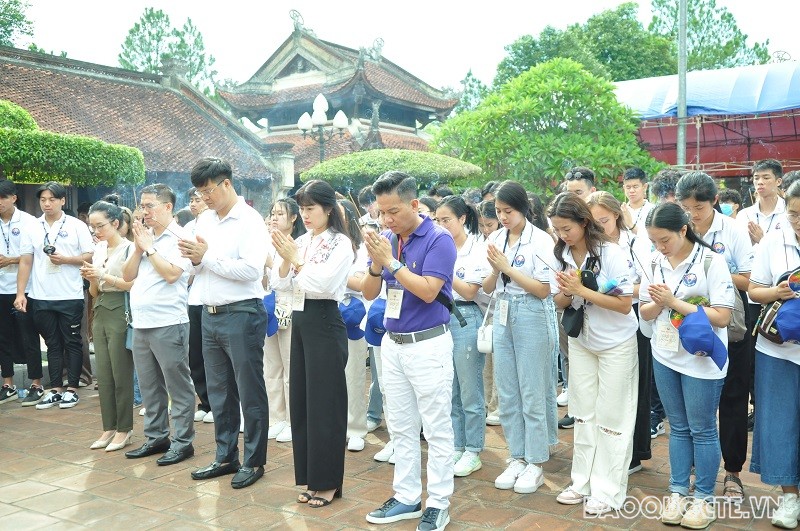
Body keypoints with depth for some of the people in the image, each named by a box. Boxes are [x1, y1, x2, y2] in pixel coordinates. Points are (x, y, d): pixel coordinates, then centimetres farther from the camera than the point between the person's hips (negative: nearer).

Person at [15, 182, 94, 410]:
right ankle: (55, 389, 17)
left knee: (72, 343, 4)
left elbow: (90, 257, -2)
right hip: (41, 297, 3)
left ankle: (72, 389, 11)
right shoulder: (32, 228, 8)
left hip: (70, 297, -3)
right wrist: (20, 293, 2)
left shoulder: (77, 226, -1)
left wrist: (65, 259, -16)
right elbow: (25, 262, 8)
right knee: (53, 344, 10)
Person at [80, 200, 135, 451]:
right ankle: (109, 428, 18)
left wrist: (104, 276, -17)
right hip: (100, 313, 7)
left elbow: (133, 284, -14)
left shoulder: (129, 248, -8)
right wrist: (91, 279, -4)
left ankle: (124, 429, 10)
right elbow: (95, 292, 16)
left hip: (120, 313, -7)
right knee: (103, 375, 9)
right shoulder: (99, 249, 13)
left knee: (121, 374, -1)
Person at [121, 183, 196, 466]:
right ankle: (156, 437, 26)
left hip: (168, 323, -8)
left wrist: (149, 247, -10)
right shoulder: (143, 237, 14)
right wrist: (138, 248, -1)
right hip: (141, 323, 8)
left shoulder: (179, 238, -7)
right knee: (149, 386, 15)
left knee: (178, 385, 0)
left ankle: (182, 441, 8)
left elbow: (172, 273, -19)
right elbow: (127, 275, 12)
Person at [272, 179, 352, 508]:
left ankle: (328, 482, 11)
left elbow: (323, 283, -19)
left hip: (324, 322, -7)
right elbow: (281, 284, 7)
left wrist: (295, 257, -14)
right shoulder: (299, 243, 11)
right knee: (301, 398, 11)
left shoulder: (340, 243, -8)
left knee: (324, 402, -1)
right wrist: (284, 258, -8)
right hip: (299, 321, 7)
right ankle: (311, 478, 24)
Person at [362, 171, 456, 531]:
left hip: (428, 344, -6)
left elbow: (428, 291, -22)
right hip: (392, 343, 7)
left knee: (436, 429, 3)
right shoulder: (387, 240, 4)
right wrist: (376, 263, -15)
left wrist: (391, 261, -22)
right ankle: (407, 497, 26)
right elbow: (369, 293, 4)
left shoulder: (438, 239, -13)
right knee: (401, 428, 14)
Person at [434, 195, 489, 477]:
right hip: (441, 318, 6)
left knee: (470, 392, 2)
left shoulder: (478, 250, -7)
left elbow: (469, 292, -12)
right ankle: (456, 446, 24)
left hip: (466, 320, -6)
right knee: (449, 391, 12)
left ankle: (473, 452, 14)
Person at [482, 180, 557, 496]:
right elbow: (488, 288, 8)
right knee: (507, 392, 10)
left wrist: (507, 267, -16)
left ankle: (535, 464, 14)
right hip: (503, 316, 6)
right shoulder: (495, 239, 6)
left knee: (532, 393, 2)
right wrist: (495, 270, -12)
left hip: (533, 317, -6)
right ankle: (517, 457, 23)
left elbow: (543, 290, -13)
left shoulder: (541, 240, -10)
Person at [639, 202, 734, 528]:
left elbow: (721, 317, -17)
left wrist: (674, 302, -20)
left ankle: (704, 498, 18)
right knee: (678, 428, 14)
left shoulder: (711, 261, -13)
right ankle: (678, 492, 23)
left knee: (702, 430, 5)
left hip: (701, 359, -4)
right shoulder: (655, 263, 2)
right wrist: (658, 303, -15)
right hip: (665, 357, 5)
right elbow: (645, 313, 7)